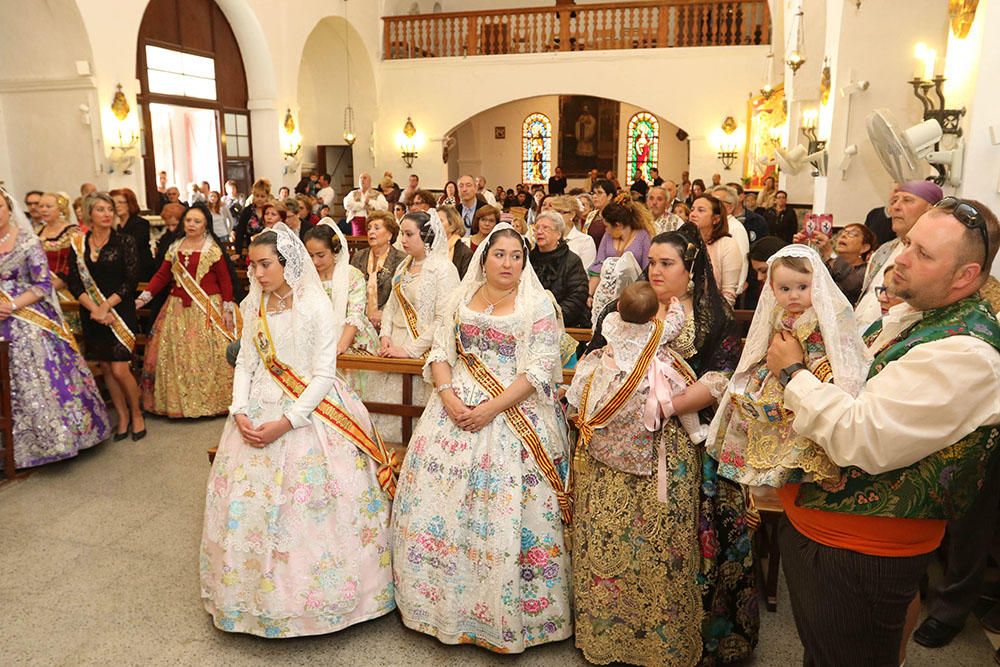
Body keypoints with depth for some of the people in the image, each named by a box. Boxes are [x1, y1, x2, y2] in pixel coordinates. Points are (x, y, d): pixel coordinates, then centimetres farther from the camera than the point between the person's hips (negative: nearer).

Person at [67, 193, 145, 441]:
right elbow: (74, 283, 1)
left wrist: (106, 306, -15)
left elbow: (131, 280, -9)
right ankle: (122, 416, 23)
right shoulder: (78, 244, 4)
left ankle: (136, 412, 14)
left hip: (120, 311, -3)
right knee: (105, 367, 8)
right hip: (91, 314, 3)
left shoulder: (124, 241, -4)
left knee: (119, 369, -8)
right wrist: (94, 309, -12)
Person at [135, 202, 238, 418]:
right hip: (178, 309, 5)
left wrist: (228, 308, -11)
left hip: (207, 309, -4)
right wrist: (145, 296, -4)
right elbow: (162, 275, 7)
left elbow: (225, 280, -6)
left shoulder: (213, 250, -4)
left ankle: (211, 400, 10)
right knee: (176, 355, 6)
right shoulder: (175, 248, 10)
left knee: (208, 355, -3)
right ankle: (178, 401, 17)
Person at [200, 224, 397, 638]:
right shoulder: (253, 306, 5)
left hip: (309, 409, -5)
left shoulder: (315, 306, -12)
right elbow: (245, 363, 8)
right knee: (246, 503, 8)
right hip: (259, 408, 6)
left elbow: (324, 374, -14)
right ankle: (255, 590, 27)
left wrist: (285, 423, -19)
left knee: (310, 506, -3)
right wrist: (239, 412, -7)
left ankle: (312, 595, 16)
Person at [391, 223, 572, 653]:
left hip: (513, 416, -4)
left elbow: (540, 369, -10)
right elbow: (441, 351, 8)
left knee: (503, 512, -5)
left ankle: (504, 615, 13)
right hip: (455, 410, 4)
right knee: (442, 504, 6)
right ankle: (443, 602, 24)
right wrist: (447, 396, -10)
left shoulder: (538, 305, -3)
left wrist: (493, 407, -17)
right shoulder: (462, 299, 11)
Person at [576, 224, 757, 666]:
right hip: (614, 443, 3)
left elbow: (718, 381, -9)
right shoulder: (622, 308, 11)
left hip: (676, 451, -3)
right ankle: (605, 628, 23)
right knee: (608, 538, 5)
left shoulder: (714, 319, 1)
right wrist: (598, 402, -8)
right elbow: (591, 363, 11)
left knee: (665, 543, -1)